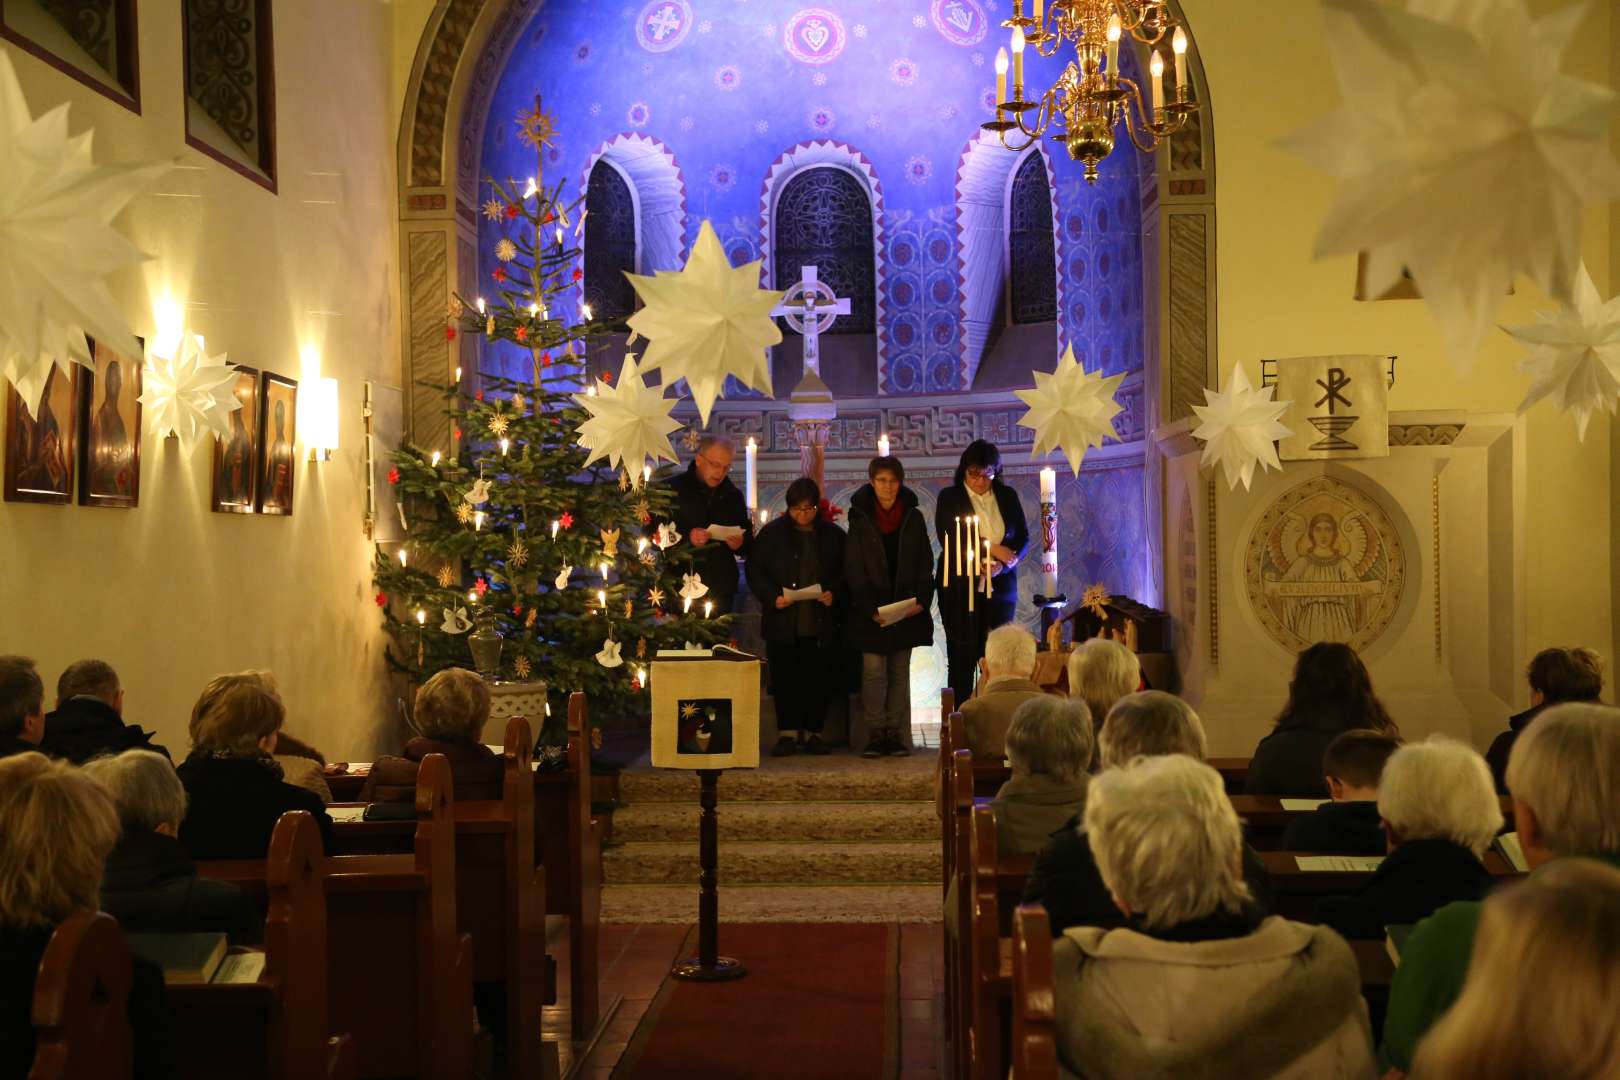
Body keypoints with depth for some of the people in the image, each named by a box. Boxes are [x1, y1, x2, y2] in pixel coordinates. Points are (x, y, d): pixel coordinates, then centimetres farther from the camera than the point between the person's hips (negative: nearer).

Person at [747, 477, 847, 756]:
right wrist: (773, 597, -11)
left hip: (821, 625, 1)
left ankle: (813, 732, 12)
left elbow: (845, 573, 11)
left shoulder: (833, 535, 8)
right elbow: (754, 571, 4)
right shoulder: (772, 533, 4)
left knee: (818, 679, 1)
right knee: (784, 678, -2)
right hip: (782, 623, -1)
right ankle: (787, 733, 5)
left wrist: (834, 593, -8)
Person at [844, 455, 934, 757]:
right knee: (873, 671, -7)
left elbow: (925, 564, 6)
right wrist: (870, 609, -13)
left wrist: (921, 600, -9)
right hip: (871, 611, -2)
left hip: (907, 608, 2)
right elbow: (854, 570, -3)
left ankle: (897, 735, 8)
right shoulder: (860, 519, 0)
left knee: (900, 672, 5)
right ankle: (876, 734, -2)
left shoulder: (913, 518, 6)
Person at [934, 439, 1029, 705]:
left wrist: (1003, 564, -11)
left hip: (1000, 586, 2)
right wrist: (992, 549, -12)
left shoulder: (1008, 497, 10)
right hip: (960, 587, -2)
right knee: (962, 658, -2)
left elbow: (1023, 536, 7)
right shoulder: (950, 498, 2)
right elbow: (948, 540, -8)